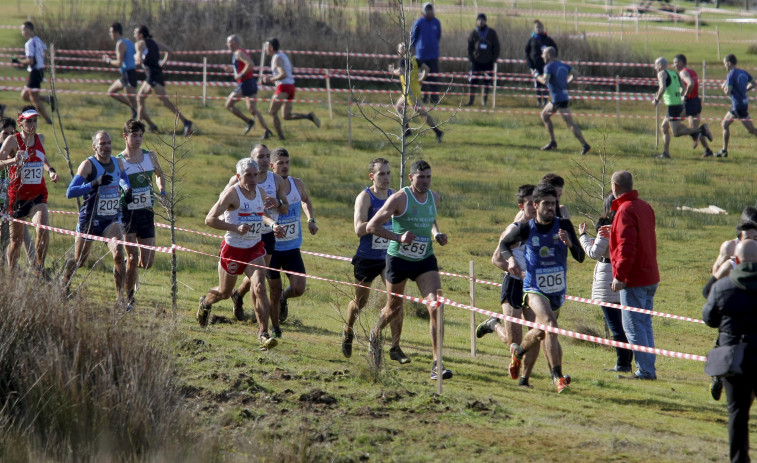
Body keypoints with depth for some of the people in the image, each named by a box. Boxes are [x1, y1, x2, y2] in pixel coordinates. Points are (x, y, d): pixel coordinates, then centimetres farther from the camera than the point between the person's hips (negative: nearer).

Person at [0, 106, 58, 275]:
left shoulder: (40, 138, 7)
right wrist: (14, 161, -37)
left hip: (38, 195, 3)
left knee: (43, 229, -21)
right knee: (16, 239, 5)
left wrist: (51, 170, 11)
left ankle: (39, 266, -5)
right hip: (18, 195, -3)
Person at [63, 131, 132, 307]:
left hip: (112, 220, 3)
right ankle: (64, 285, 42)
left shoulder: (118, 163, 3)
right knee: (79, 261, 12)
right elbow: (70, 192, -23)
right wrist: (95, 183, -34)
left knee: (118, 254, -20)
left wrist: (126, 188, 6)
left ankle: (120, 297, -16)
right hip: (89, 220, -3)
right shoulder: (88, 165, -14)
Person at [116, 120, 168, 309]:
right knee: (132, 257, -10)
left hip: (146, 212, 4)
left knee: (147, 262, 3)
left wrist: (162, 192, 8)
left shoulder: (150, 156, 4)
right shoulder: (119, 161, -9)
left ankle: (131, 265, 38)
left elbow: (159, 175, 23)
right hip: (127, 213, -4)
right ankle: (129, 297, 5)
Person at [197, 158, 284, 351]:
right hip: (232, 248, -4)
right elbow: (210, 219, -19)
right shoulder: (232, 194, -17)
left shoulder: (261, 192, 3)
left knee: (260, 288, -16)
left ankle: (263, 334, -18)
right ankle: (205, 302, 50)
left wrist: (273, 224, 3)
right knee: (224, 293, 13)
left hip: (254, 248, 4)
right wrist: (236, 228, -28)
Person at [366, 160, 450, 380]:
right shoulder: (399, 199, -15)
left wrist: (436, 234, 5)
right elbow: (371, 226, -15)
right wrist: (399, 237, -24)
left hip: (425, 260, 3)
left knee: (436, 307, -15)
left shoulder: (434, 198, 3)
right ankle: (376, 333, 51)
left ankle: (438, 363, -15)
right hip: (399, 260, -3)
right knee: (394, 308, 15)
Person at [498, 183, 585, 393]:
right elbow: (504, 244, 10)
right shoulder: (525, 229, -9)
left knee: (541, 333, 21)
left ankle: (518, 350, 54)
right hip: (534, 288, -4)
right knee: (550, 324, -28)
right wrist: (511, 258, -11)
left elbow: (580, 257, -8)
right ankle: (557, 377, -28)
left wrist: (569, 243, -27)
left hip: (558, 290, 4)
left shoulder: (564, 225, -7)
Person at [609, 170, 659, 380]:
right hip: (650, 276, 9)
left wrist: (619, 275, -20)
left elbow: (627, 247, -23)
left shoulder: (625, 210, -15)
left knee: (633, 326, -5)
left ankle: (644, 370, -7)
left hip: (633, 279, -9)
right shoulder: (645, 207, 12)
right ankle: (648, 369, 17)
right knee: (645, 324, 15)